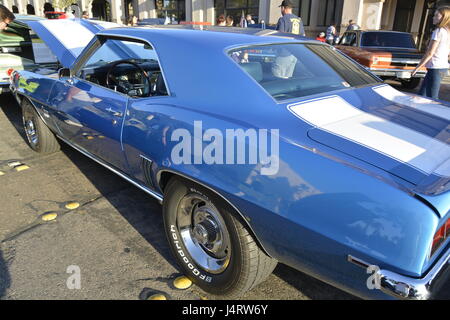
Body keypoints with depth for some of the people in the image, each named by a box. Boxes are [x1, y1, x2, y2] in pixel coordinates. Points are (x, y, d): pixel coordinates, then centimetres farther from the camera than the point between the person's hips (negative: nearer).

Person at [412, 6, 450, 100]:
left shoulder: (438, 31, -13)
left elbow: (430, 53, -15)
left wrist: (417, 68, -10)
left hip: (435, 68, -10)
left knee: (432, 98, -8)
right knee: (422, 94, 18)